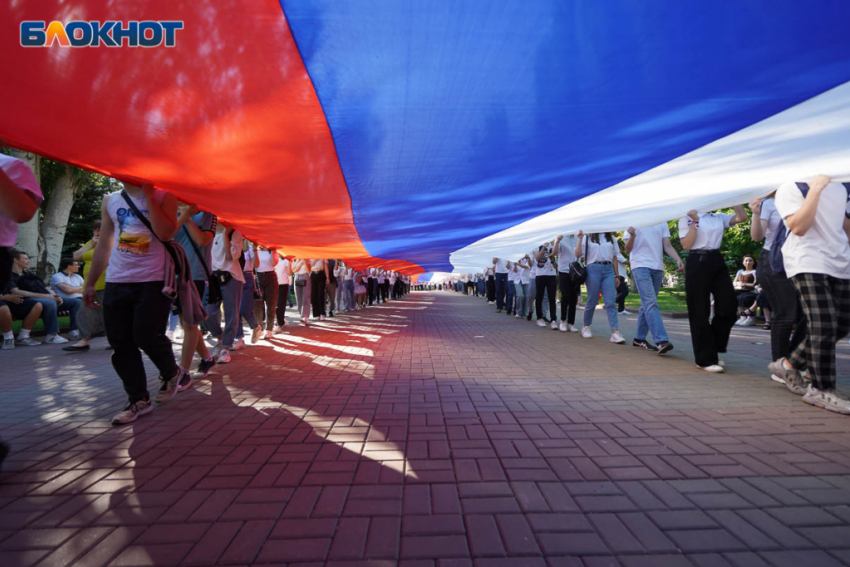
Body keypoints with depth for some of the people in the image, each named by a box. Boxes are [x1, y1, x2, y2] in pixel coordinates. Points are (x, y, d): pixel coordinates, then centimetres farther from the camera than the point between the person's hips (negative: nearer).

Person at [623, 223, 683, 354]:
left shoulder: (662, 223, 12)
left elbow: (667, 246, 7)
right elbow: (627, 250, 1)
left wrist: (678, 259, -11)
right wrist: (632, 235, -19)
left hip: (658, 267, 5)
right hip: (640, 265, -5)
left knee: (647, 304, 9)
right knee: (651, 303, -16)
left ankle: (639, 338, 19)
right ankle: (661, 341, -23)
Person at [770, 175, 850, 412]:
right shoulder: (790, 187, -3)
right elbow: (798, 227, -16)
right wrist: (815, 189, -17)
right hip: (808, 265, -8)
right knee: (824, 327, -13)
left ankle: (789, 364, 20)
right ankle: (820, 389, -3)